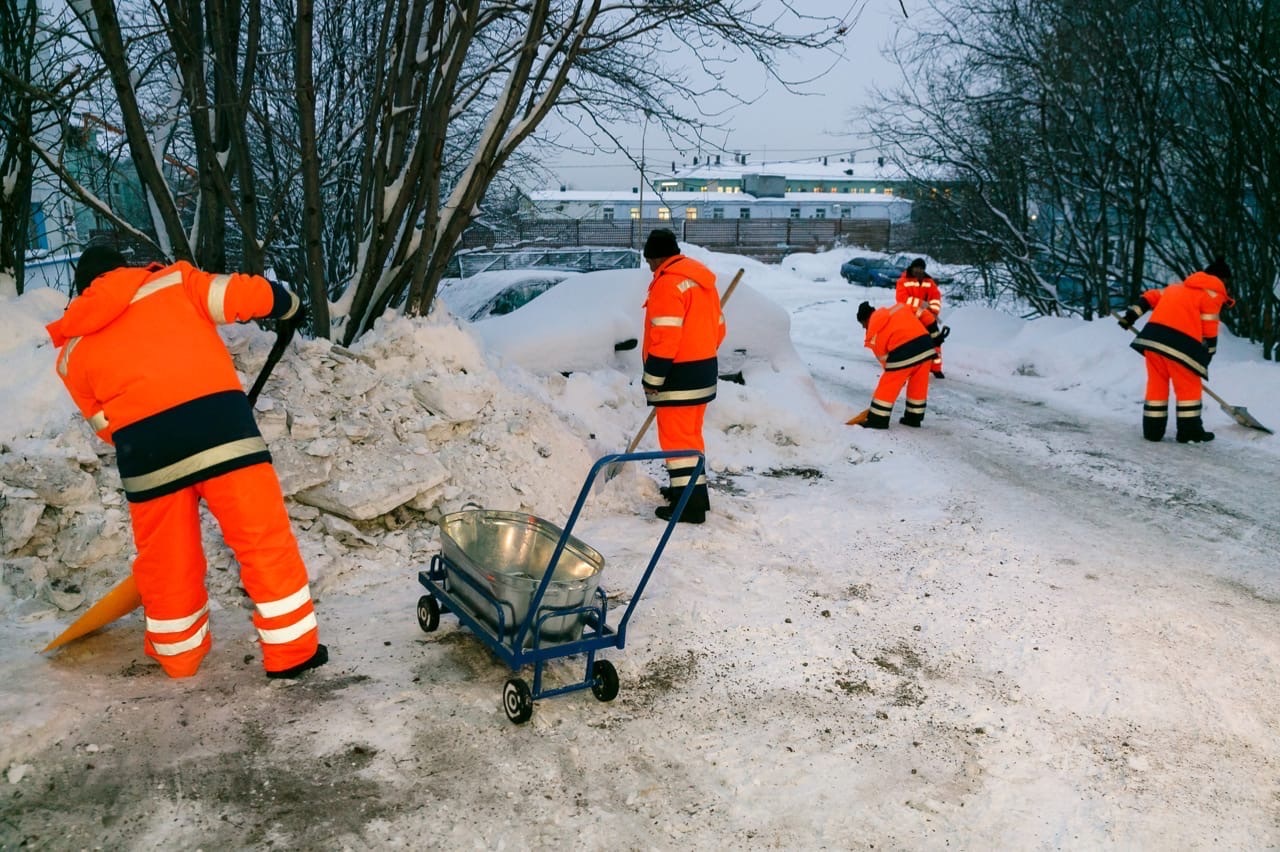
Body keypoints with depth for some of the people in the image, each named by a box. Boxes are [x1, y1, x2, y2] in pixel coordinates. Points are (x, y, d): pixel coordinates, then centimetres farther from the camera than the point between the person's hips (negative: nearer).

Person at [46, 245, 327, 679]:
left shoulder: (72, 351, 23)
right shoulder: (173, 282, 18)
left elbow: (105, 423, 21)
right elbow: (246, 294, 11)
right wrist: (287, 305, 30)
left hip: (146, 446, 2)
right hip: (218, 421, -2)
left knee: (164, 559, 20)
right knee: (265, 538, 6)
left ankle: (178, 653, 37)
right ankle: (292, 652, 9)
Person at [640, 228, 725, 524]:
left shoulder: (668, 283, -17)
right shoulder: (702, 278, 13)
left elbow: (665, 336, -22)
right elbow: (718, 326, 16)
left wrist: (652, 378, -16)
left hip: (679, 375, -9)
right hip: (705, 370, 10)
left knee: (676, 436, -3)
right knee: (690, 433, 20)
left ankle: (689, 505, -2)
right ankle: (692, 488, 32)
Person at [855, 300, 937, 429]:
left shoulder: (874, 330, 7)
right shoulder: (899, 308, 25)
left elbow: (883, 356, 9)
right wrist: (934, 333, 32)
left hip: (904, 352, -7)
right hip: (925, 343, 7)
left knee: (888, 386, 8)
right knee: (919, 385, 20)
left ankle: (878, 420, 13)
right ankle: (914, 417, 32)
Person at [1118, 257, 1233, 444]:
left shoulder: (1178, 287, 29)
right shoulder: (1213, 293, 9)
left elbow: (1150, 296, 24)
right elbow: (1208, 330, 4)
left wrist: (1131, 315, 23)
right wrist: (1206, 358, 8)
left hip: (1151, 336, 6)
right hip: (1179, 342, -6)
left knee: (1157, 383, 14)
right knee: (1189, 386, 6)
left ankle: (1153, 429, 17)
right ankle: (1189, 432, 10)